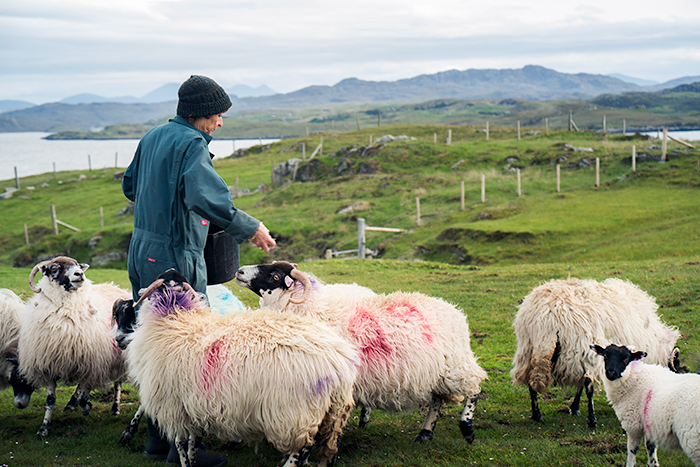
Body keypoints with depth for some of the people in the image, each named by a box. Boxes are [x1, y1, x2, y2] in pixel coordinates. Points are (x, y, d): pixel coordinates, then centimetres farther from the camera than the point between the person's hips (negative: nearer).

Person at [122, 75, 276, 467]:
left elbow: (130, 185, 24)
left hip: (142, 250, 10)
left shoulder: (154, 136, 12)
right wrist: (251, 228, -19)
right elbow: (208, 198, -29)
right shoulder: (192, 144, -15)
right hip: (175, 257, -10)